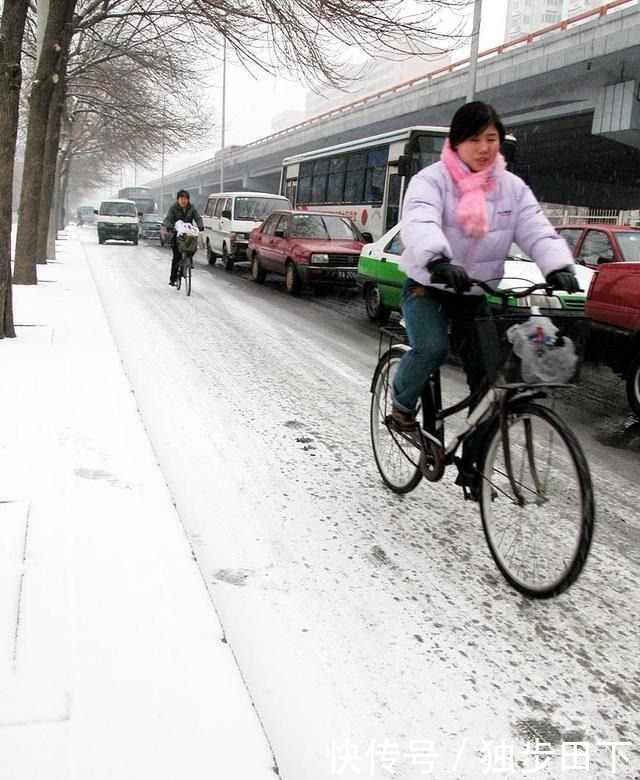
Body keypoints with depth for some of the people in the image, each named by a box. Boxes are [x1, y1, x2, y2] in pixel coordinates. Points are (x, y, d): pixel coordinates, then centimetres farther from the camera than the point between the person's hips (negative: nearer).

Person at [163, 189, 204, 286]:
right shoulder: (173, 207, -2)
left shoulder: (192, 207, 5)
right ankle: (172, 278, -1)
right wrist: (169, 226, -35)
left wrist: (200, 226, -25)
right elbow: (168, 219, -12)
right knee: (176, 256, -7)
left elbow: (198, 218, -3)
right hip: (176, 234, -3)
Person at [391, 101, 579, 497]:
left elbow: (537, 229, -11)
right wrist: (438, 260, -52)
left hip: (475, 297, 4)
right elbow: (420, 222, -31)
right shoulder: (432, 180, -10)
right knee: (432, 348, -31)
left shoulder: (512, 187, 3)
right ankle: (402, 404, 2)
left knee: (488, 381, -2)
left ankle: (472, 465, 14)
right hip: (427, 288, -4)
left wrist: (559, 267, -32)